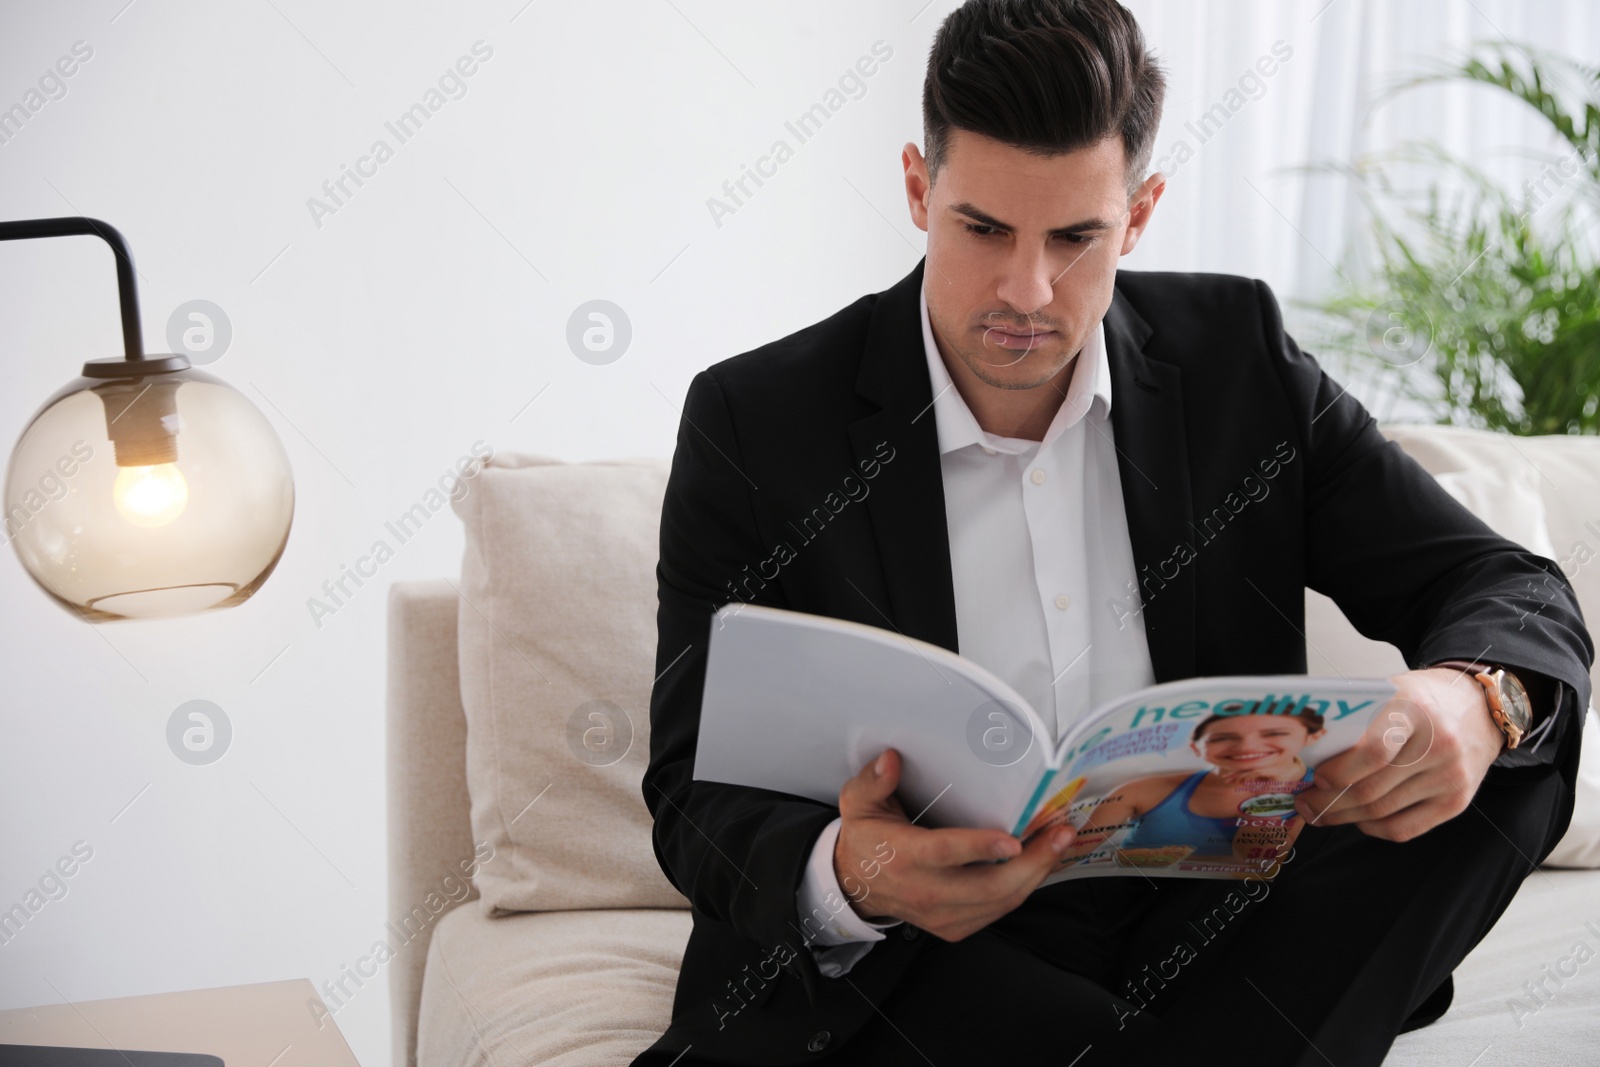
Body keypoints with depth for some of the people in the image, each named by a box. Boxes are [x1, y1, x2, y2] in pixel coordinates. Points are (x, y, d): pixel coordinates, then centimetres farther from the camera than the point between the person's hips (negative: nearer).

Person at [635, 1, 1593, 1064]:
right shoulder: (754, 425, -7)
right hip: (917, 958, -3)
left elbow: (1514, 591, 2)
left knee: (1503, 769, -19)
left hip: (1201, 928, 4)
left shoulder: (1236, 352, 1)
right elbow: (700, 802, -8)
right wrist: (845, 879, -33)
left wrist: (1474, 699, -24)